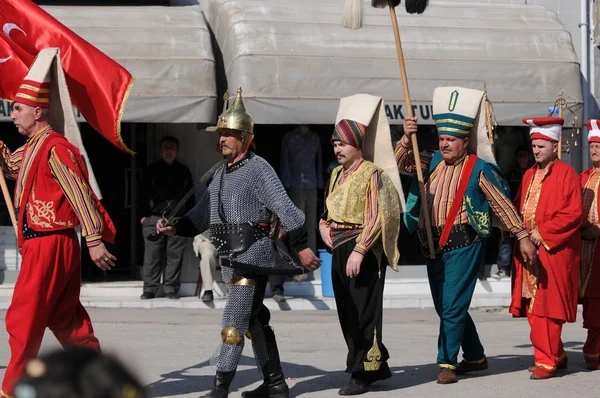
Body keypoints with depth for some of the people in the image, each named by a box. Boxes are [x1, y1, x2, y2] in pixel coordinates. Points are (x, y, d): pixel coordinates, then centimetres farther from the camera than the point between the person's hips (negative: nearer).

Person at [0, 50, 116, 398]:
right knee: (66, 320, 12)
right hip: (45, 245, 10)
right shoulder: (32, 149, 15)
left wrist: (94, 240, -25)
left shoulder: (55, 149, -15)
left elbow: (80, 194, -21)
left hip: (48, 247, -10)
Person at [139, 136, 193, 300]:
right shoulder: (152, 170, 11)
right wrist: (143, 214, 1)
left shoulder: (184, 171, 15)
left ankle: (171, 288, 5)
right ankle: (150, 289, 1)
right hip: (154, 217, -1)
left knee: (175, 256, -1)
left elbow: (190, 196, 17)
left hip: (178, 219, 1)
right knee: (152, 255, -3)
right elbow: (143, 194, 10)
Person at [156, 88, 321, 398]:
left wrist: (302, 247, -19)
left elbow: (286, 208, -15)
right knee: (255, 321, 15)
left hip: (252, 256, -9)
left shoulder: (257, 169, -10)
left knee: (234, 322, -12)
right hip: (231, 257, 9)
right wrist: (174, 229, 2)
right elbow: (201, 214, 17)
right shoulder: (221, 174, 16)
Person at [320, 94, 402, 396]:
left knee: (363, 312, -6)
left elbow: (376, 219, -17)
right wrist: (324, 226, 8)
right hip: (339, 250, 9)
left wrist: (359, 251, -23)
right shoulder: (337, 174, 15)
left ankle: (363, 373, 0)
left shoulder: (372, 174, -10)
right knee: (347, 312, 12)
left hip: (364, 252, -9)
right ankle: (377, 366, 24)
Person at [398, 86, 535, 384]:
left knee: (452, 306, -11)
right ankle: (475, 357, 28)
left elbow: (503, 205, -3)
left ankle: (447, 362, -4)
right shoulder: (432, 163, 10)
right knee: (445, 307, 14)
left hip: (463, 244, -7)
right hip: (434, 245, 7)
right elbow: (401, 163, 8)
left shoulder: (479, 170, -6)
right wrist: (406, 138, -9)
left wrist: (522, 237, -5)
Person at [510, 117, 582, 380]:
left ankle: (546, 361, -3)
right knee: (533, 307, 8)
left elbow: (573, 213, -12)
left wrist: (542, 232, -15)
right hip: (528, 249, 7)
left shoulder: (566, 174, -6)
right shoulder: (529, 175, 16)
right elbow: (519, 209, 21)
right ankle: (557, 355, 20)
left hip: (554, 251, -7)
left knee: (547, 306, -8)